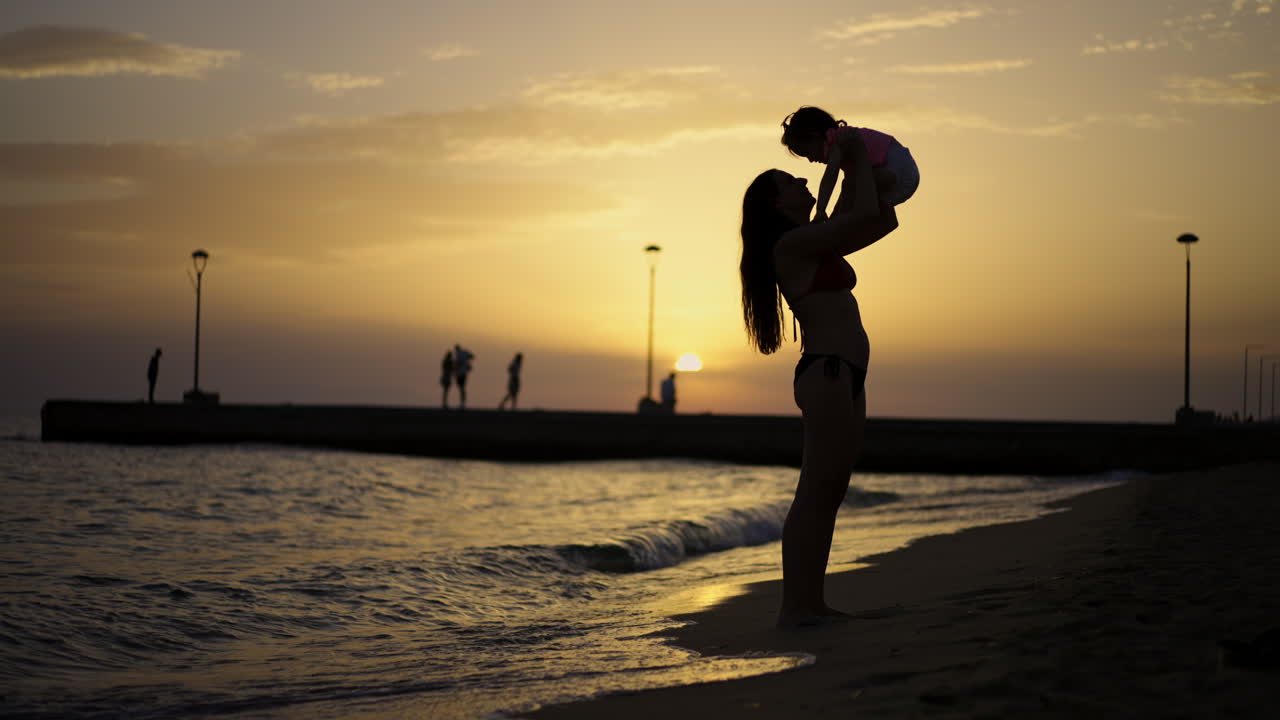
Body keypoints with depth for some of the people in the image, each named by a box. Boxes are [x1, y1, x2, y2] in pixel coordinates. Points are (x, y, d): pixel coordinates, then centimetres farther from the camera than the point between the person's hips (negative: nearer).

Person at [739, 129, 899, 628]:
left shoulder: (818, 246, 20)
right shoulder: (792, 243, -7)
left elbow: (885, 221, 26)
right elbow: (865, 215, -14)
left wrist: (865, 169, 18)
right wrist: (860, 161, 1)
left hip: (845, 376, 10)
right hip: (825, 370, -10)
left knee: (829, 494, 9)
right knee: (816, 492, -12)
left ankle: (811, 603, 12)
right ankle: (793, 606, -13)